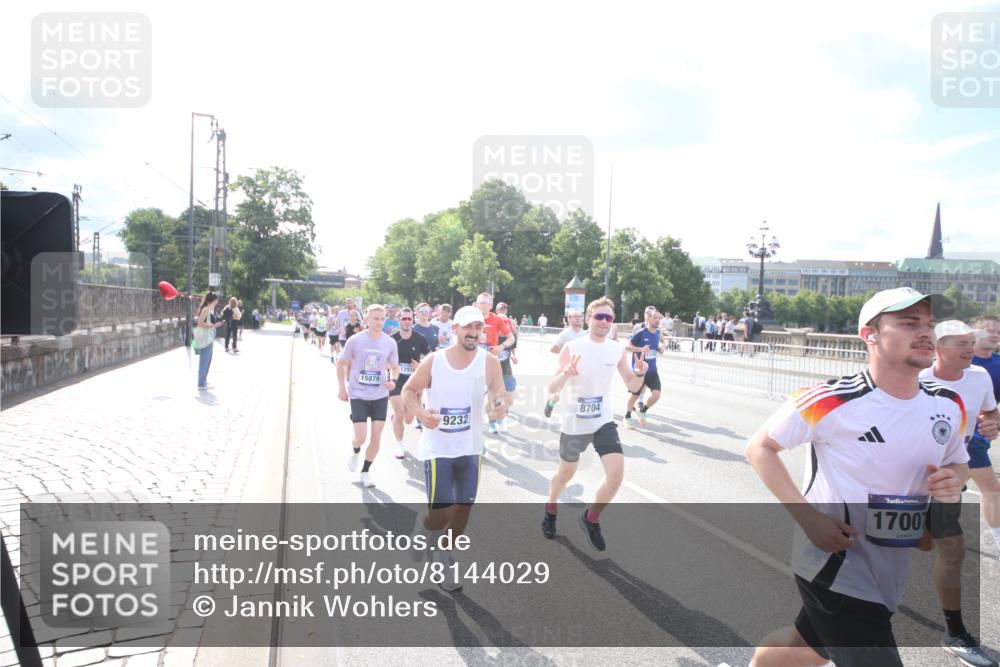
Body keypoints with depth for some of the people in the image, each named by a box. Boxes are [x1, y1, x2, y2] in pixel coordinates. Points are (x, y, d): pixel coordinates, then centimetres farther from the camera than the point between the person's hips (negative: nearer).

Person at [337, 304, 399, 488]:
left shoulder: (390, 343, -3)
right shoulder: (354, 340, -9)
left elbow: (395, 366, 10)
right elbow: (341, 364, 3)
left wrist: (393, 380, -11)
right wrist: (342, 388, -2)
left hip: (380, 396, 2)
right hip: (358, 395, -2)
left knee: (376, 437, 3)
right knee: (360, 438, -6)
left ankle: (365, 472, 24)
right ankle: (356, 453, 31)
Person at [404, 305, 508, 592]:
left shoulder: (489, 362, -7)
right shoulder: (433, 361, -9)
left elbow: (501, 397, -12)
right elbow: (408, 391, 1)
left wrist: (500, 407, -36)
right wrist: (421, 413, -19)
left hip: (470, 448, 3)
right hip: (437, 448, -2)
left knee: (463, 509, 12)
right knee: (441, 513, -8)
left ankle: (446, 561, 37)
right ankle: (424, 532, 29)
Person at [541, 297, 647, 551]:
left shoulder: (617, 349, -1)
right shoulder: (572, 348, -13)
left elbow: (632, 386, 6)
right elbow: (551, 390, -14)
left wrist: (640, 373, -16)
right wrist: (566, 373, -34)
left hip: (604, 421, 3)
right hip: (574, 424, -2)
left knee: (616, 474, -12)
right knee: (566, 474, 15)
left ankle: (591, 518, 15)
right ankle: (550, 511, 46)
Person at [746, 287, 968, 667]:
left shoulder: (949, 406, 0)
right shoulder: (831, 401, -20)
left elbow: (957, 463, 18)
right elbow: (759, 448, -11)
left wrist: (953, 481, -7)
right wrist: (806, 516, -20)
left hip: (890, 573, 7)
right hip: (833, 564, -7)